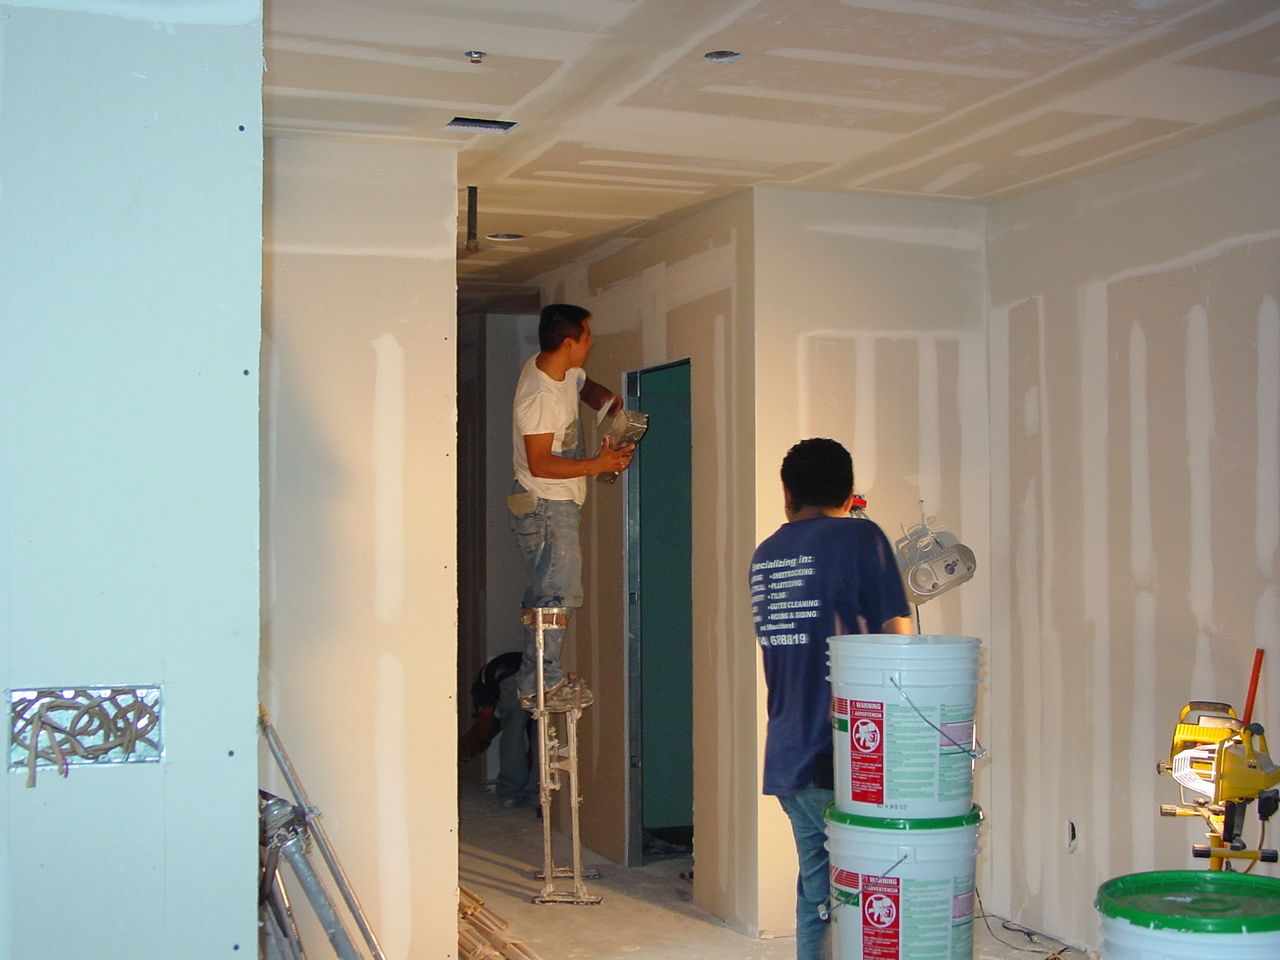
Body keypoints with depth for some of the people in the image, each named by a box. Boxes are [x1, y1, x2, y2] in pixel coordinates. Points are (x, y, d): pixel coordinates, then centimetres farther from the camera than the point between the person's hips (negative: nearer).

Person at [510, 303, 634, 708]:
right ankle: (540, 682, -1)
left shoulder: (564, 370, 3)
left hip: (560, 503, 10)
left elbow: (585, 386, 26)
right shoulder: (540, 396, -24)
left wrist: (605, 398, 3)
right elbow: (540, 464, -25)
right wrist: (599, 464, -22)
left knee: (546, 591, 14)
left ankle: (537, 679, 21)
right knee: (557, 592, -8)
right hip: (544, 504, -10)